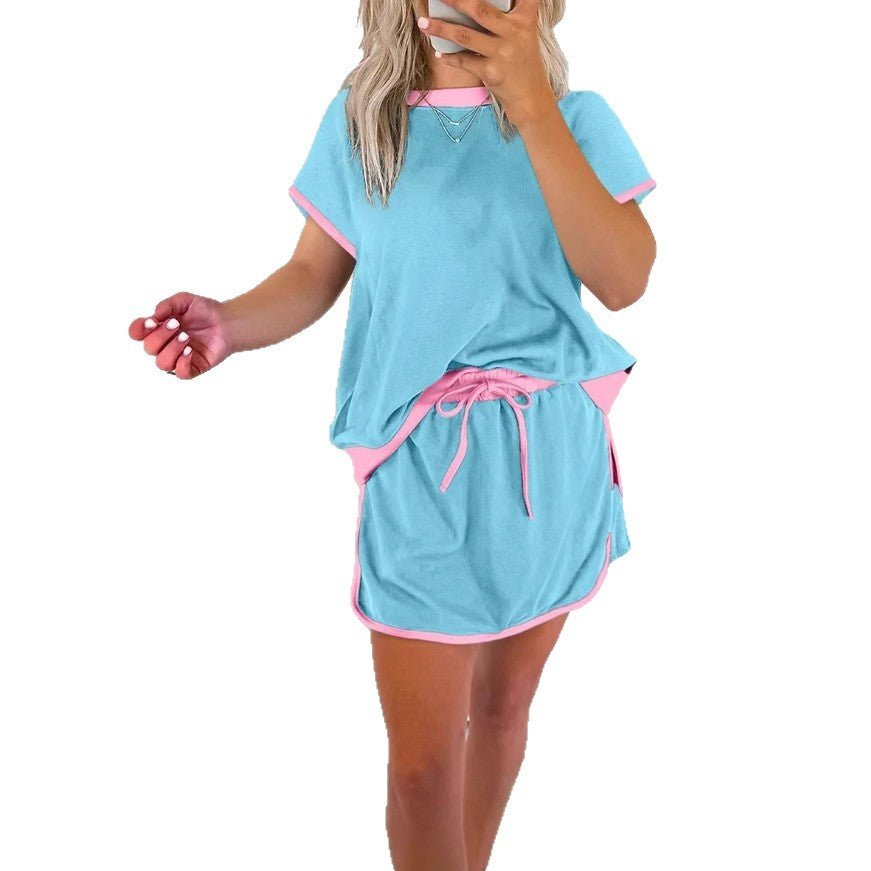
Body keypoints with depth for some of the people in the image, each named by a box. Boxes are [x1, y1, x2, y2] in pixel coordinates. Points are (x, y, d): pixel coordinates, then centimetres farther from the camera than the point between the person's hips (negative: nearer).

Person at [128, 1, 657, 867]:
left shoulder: (576, 118, -1)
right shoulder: (359, 117, 2)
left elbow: (624, 279, -15)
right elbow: (314, 273, 3)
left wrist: (532, 108, -22)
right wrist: (230, 323, -19)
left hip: (550, 458, 1)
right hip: (420, 466, -1)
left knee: (504, 705, 19)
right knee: (421, 764, 2)